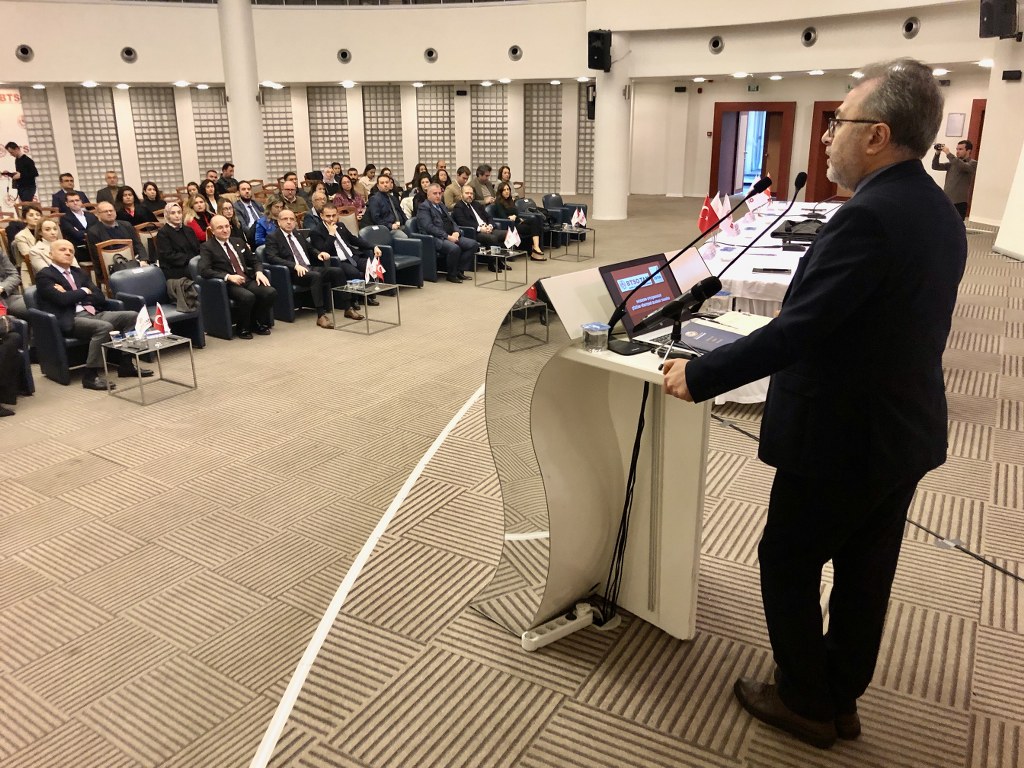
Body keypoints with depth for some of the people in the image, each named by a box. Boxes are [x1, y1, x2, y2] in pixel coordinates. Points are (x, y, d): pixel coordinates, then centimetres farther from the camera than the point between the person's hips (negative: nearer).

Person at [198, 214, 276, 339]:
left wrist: (259, 272, -1)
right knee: (248, 297, -35)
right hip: (228, 284, -6)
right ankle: (242, 328, -9)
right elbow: (204, 270, -12)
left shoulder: (238, 242, 20)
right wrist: (228, 276, -22)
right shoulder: (207, 247, 2)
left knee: (270, 292, -22)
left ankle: (258, 324, 1)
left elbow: (255, 260, 23)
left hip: (248, 280, 6)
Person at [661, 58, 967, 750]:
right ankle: (840, 699, 38)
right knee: (865, 571, 19)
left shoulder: (868, 217, -25)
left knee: (787, 563, 11)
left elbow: (796, 331, -29)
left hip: (840, 439, -9)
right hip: (906, 432, 9)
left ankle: (805, 703, 28)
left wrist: (698, 376, -19)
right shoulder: (939, 212, 5)